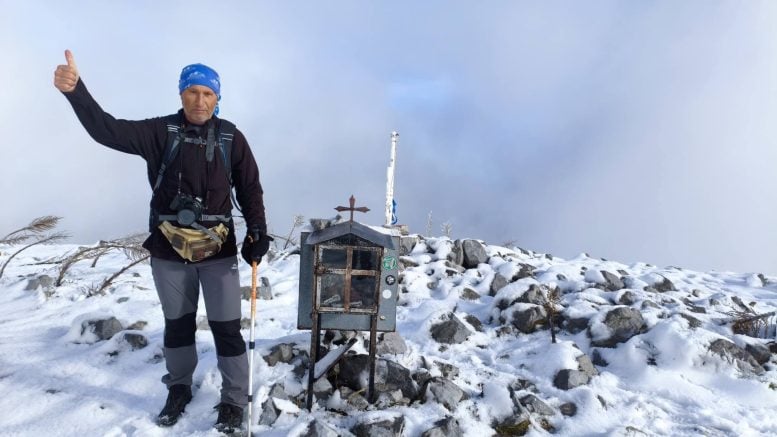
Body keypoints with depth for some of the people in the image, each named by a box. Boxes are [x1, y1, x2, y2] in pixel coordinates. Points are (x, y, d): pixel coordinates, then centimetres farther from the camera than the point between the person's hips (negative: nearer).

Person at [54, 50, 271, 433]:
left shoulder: (231, 138, -3)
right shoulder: (161, 132, -4)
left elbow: (250, 189, 1)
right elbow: (109, 131, -16)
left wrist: (257, 233, -9)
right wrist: (75, 91, -33)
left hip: (218, 250, -1)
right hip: (168, 250, 1)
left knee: (226, 328, 4)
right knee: (177, 325, 17)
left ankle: (234, 400, 21)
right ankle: (179, 389, 38)